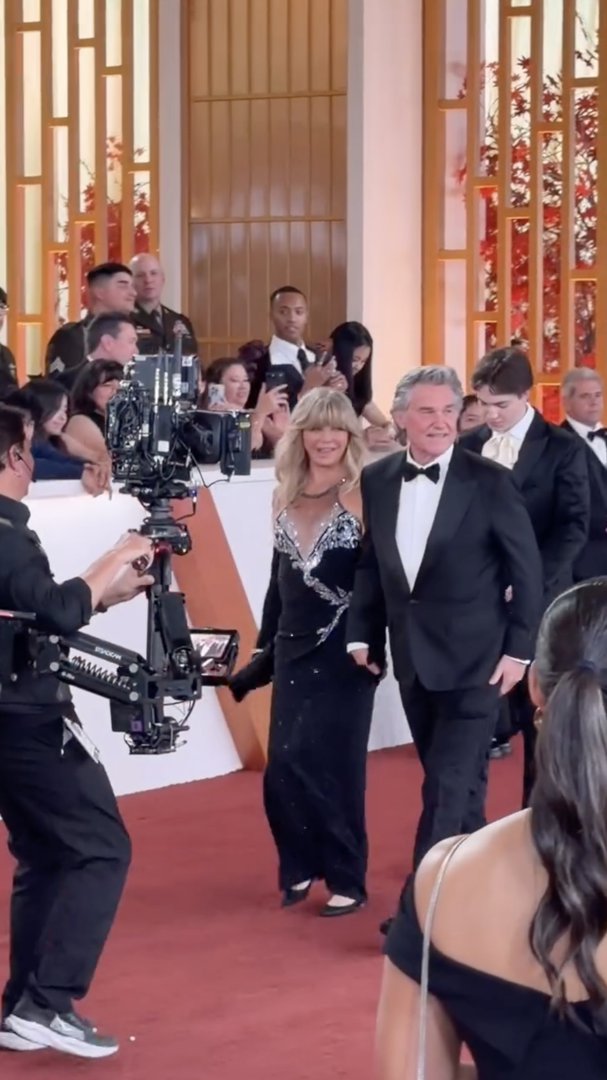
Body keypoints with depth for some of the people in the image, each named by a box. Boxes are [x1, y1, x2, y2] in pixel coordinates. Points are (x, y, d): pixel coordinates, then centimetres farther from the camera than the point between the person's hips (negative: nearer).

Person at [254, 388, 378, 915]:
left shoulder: (363, 495, -8)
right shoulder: (286, 496, 10)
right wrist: (264, 644, 17)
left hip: (343, 649, -5)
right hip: (294, 648, 5)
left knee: (330, 763, -5)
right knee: (284, 766, 2)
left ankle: (345, 879, 7)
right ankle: (302, 865, 21)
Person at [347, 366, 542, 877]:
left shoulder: (490, 481, -10)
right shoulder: (377, 479, 3)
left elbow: (527, 569, -6)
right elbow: (370, 563, 11)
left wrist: (518, 650, -8)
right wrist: (363, 635, 5)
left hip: (473, 657, -5)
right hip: (412, 657, 5)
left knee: (450, 788, -7)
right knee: (453, 784, 16)